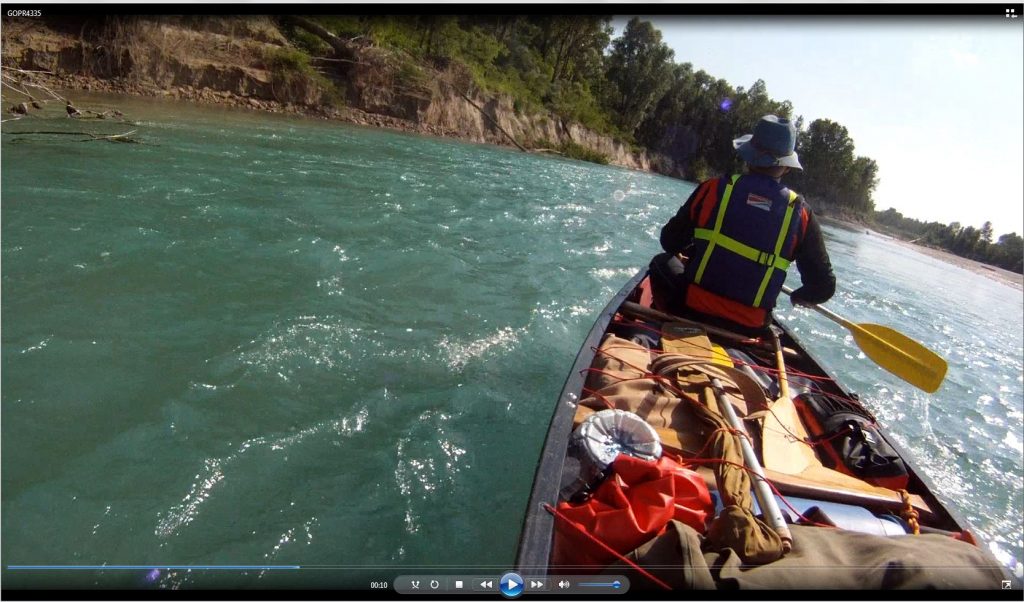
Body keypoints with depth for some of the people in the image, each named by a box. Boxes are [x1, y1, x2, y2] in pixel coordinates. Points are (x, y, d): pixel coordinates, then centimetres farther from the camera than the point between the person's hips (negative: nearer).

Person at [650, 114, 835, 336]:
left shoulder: (714, 189, -8)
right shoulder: (801, 214, -4)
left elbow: (670, 242, 1)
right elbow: (823, 287, 0)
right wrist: (800, 297, 23)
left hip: (692, 308, -2)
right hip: (749, 329, 3)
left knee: (662, 263, 26)